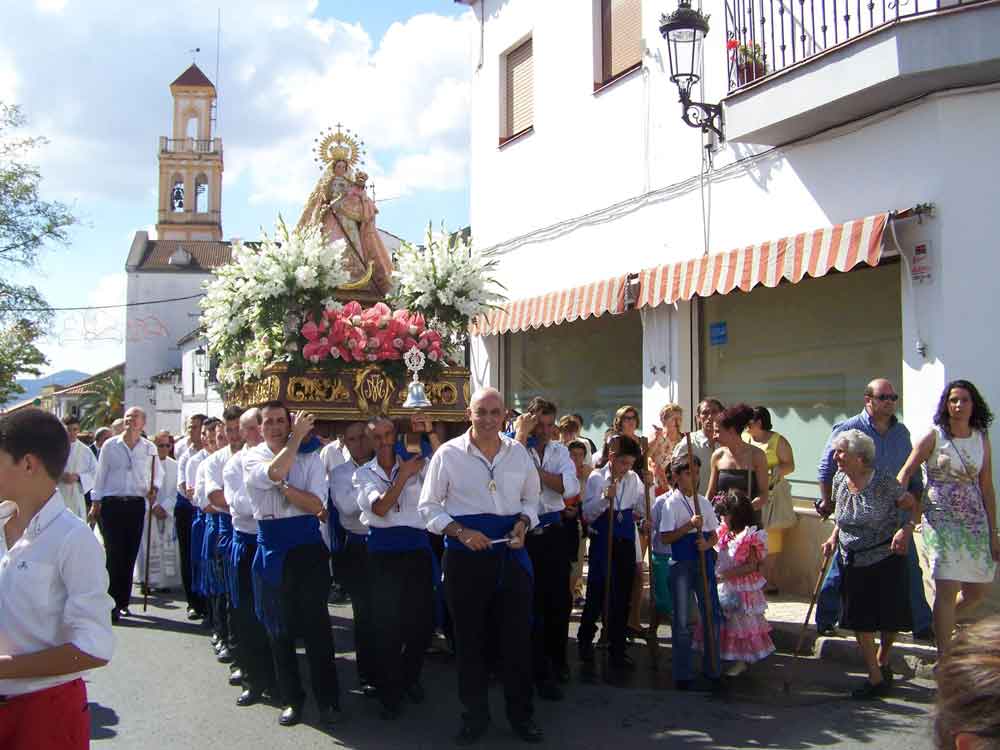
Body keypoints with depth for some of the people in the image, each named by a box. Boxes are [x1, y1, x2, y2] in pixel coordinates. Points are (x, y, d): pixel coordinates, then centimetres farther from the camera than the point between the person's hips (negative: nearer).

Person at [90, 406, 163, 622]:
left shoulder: (150, 448, 7)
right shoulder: (110, 445, 4)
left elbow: (158, 473, 16)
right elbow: (101, 474, 7)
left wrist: (154, 488, -3)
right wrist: (96, 501, 6)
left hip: (136, 504, 2)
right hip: (112, 502, -2)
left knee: (130, 554, 4)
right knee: (114, 553, -7)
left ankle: (123, 602, 14)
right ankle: (112, 603, -4)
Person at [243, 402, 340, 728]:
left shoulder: (310, 457, 1)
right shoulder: (251, 458, 1)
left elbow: (316, 505, -9)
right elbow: (273, 472, -23)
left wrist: (283, 485, -18)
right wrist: (297, 436, -19)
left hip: (307, 545, -1)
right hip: (271, 546, 1)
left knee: (316, 623, 1)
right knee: (278, 626, 10)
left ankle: (328, 699, 12)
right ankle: (291, 698, 24)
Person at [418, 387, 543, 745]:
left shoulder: (519, 452, 4)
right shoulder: (448, 453, -5)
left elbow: (531, 498, 15)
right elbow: (429, 506, -1)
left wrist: (523, 523, -5)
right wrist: (461, 532, -15)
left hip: (510, 553, 2)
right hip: (465, 556, -2)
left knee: (517, 635, 7)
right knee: (469, 639, 9)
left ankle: (521, 714, 24)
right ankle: (475, 715, 25)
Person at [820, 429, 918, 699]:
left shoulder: (883, 481, -16)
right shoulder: (839, 480, 1)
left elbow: (914, 507, -9)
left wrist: (907, 529, -26)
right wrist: (834, 537, 1)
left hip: (885, 558, -4)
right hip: (853, 562, 4)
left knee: (889, 616, 7)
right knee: (859, 619, 2)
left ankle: (882, 662, 34)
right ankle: (876, 678, 13)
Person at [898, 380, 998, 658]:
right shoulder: (934, 437, -5)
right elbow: (905, 474, -7)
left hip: (975, 522, 5)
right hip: (941, 520, -5)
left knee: (976, 592, 11)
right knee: (947, 590, -10)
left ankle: (942, 625, 38)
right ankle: (944, 659, -1)